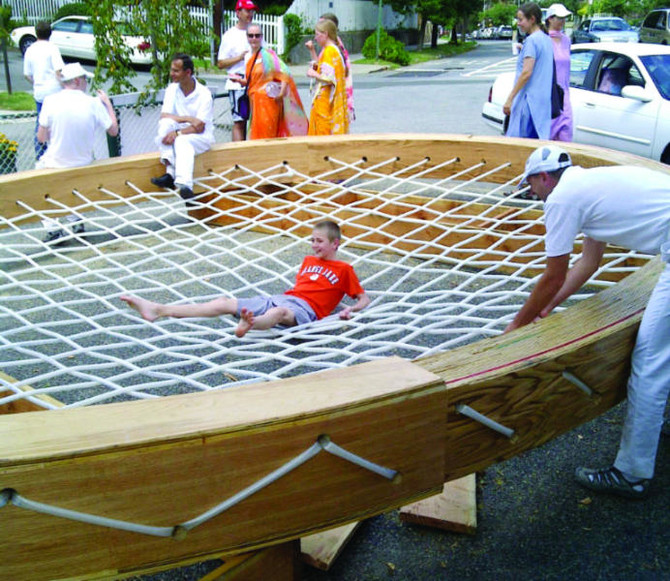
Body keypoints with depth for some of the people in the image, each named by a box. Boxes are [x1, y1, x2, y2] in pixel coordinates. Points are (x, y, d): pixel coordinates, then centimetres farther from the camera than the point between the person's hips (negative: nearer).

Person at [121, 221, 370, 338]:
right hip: (281, 298, 7)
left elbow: (364, 298, 11)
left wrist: (349, 310, -9)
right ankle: (158, 310, -13)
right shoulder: (309, 261, 29)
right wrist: (288, 294, 17)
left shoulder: (344, 269, 11)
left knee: (278, 312, -45)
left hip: (304, 309, -7)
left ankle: (250, 325, -84)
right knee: (223, 303, -6)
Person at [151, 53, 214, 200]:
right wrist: (189, 119, -24)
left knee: (183, 141, -36)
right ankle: (170, 173, -35)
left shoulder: (204, 94, -12)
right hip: (178, 136, 4)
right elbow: (164, 116, -10)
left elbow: (200, 128, -17)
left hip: (201, 137, -4)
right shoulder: (172, 89, 1)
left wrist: (178, 133, -31)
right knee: (165, 123, -26)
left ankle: (184, 185, -50)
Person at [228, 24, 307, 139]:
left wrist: (281, 93, -21)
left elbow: (284, 73, -16)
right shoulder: (250, 57, 12)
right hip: (255, 101, 7)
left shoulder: (267, 54, -11)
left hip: (267, 99, -7)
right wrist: (241, 80, 3)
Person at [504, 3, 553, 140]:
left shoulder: (531, 40, -11)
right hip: (544, 101, 9)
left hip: (529, 99, -9)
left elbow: (526, 73, -19)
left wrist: (510, 99, -18)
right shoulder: (547, 40, 16)